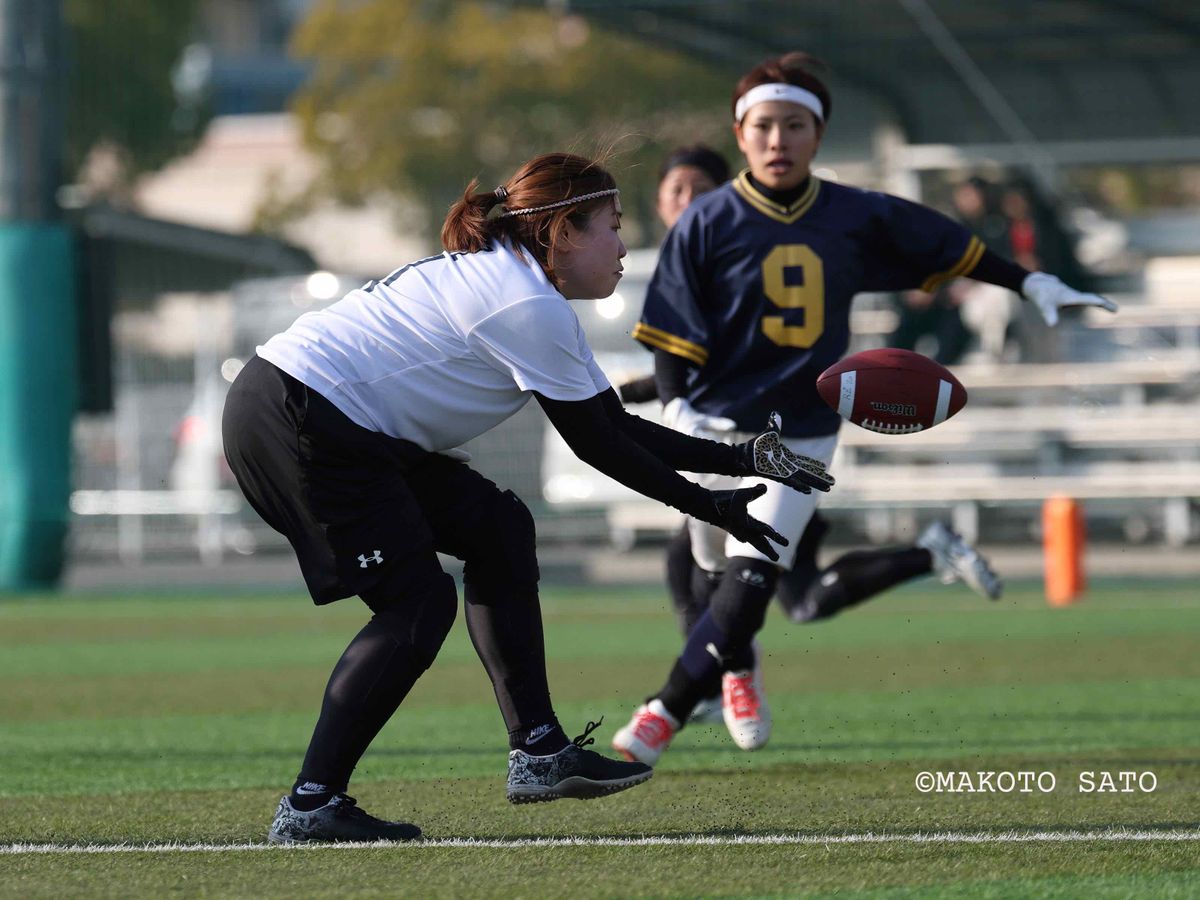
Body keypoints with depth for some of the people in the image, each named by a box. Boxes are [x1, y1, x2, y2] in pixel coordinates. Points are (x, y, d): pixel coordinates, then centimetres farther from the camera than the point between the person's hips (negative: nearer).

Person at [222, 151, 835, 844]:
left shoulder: (508, 282, 16)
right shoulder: (528, 306, -16)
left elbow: (618, 426, 16)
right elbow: (596, 446, -10)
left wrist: (746, 458, 13)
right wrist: (708, 507, -2)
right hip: (295, 416, -11)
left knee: (499, 529, 10)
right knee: (419, 604, -12)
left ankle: (539, 753, 9)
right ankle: (311, 806, -12)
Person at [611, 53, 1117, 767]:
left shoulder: (856, 218, 1)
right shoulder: (708, 223, -7)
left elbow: (946, 246, 14)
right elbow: (672, 334, -8)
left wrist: (1033, 284, 11)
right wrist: (676, 408, -23)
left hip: (803, 435, 1)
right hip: (716, 430, -1)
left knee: (753, 575, -16)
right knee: (721, 571, 10)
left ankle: (666, 714, -12)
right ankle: (738, 669, 44)